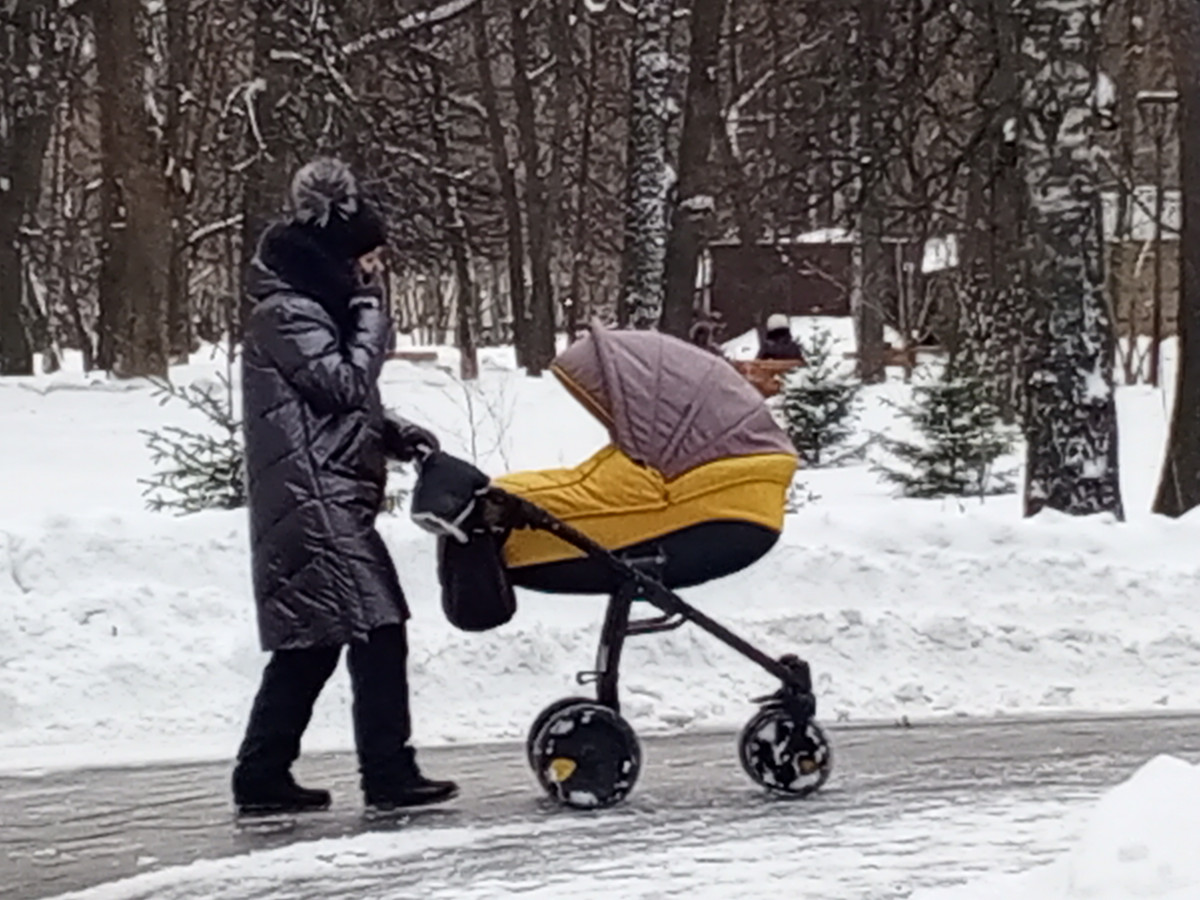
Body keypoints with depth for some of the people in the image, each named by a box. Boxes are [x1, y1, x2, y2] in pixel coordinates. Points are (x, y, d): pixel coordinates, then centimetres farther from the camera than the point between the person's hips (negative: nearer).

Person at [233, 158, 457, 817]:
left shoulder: (311, 308, 21)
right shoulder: (286, 315, -11)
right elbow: (345, 385, -15)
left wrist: (395, 435, 11)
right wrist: (370, 315, -5)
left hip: (324, 507, 11)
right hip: (316, 506, -11)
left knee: (307, 647, 11)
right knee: (376, 631, -12)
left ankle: (262, 776, 14)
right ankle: (389, 774, -12)